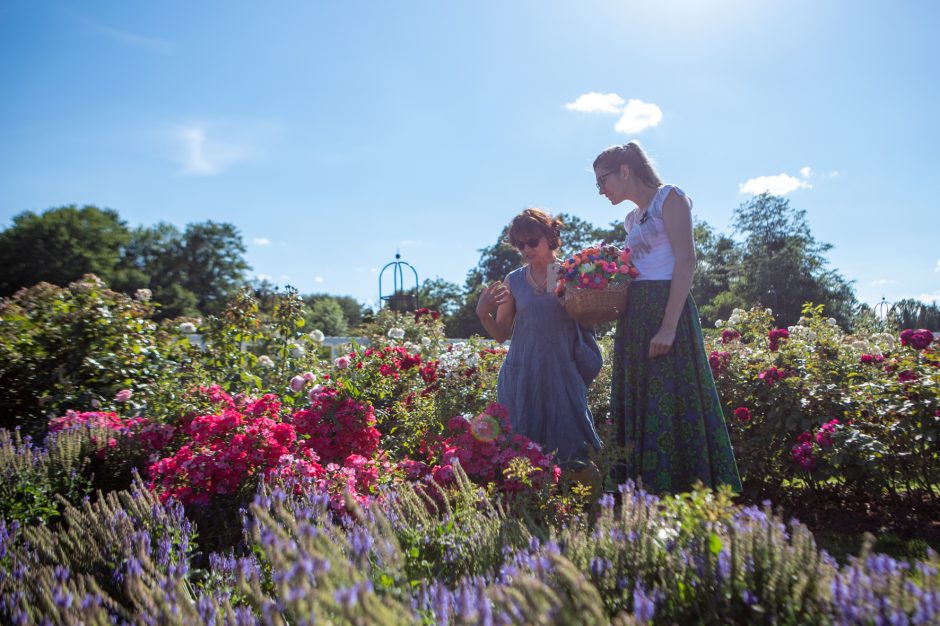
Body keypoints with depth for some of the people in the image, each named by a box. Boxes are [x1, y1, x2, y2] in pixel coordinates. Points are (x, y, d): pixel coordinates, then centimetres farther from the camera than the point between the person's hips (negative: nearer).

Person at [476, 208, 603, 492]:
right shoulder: (513, 282, 7)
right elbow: (501, 333, 10)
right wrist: (483, 312, -8)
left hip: (563, 373, -2)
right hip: (522, 376, 2)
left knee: (572, 447, -3)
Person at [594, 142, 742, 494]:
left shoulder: (669, 197, -2)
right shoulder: (632, 219, 21)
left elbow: (686, 260, -13)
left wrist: (669, 326, -21)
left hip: (668, 311, -8)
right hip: (635, 320, 9)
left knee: (671, 409, -11)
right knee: (638, 411, 6)